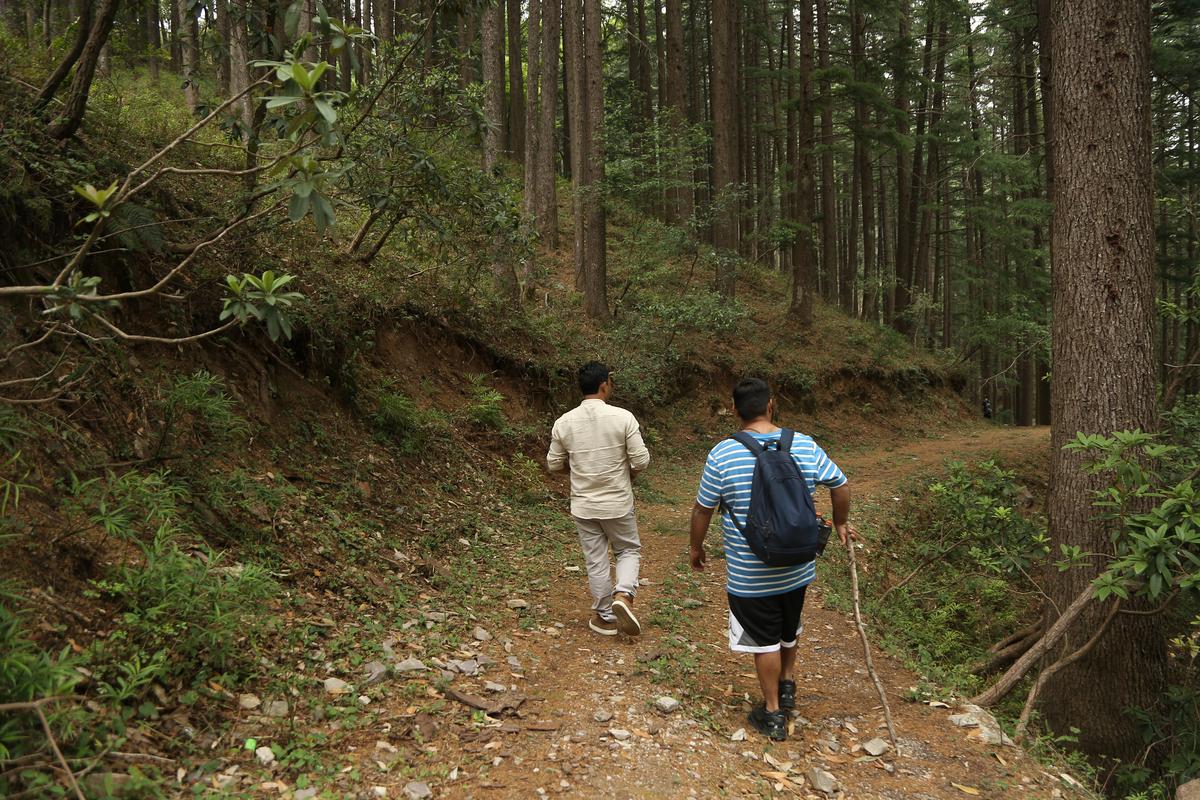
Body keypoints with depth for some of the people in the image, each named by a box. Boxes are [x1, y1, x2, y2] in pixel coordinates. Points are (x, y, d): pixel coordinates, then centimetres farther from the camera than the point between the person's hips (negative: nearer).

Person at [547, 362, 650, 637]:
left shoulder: (564, 422, -6)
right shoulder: (623, 417, -14)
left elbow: (554, 464, 3)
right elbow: (641, 460, -12)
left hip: (583, 506, 2)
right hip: (618, 503, -2)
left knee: (596, 561, 13)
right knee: (629, 550, 19)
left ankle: (605, 617, 23)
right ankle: (623, 595, -3)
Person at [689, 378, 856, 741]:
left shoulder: (722, 455, -17)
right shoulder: (805, 446, -8)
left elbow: (702, 509, -8)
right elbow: (841, 486, 3)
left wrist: (696, 548, 9)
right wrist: (841, 523, 23)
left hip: (749, 575, -3)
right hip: (797, 568, 4)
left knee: (765, 640, 12)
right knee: (788, 629, 27)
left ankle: (774, 713, 24)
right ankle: (787, 684, 45)